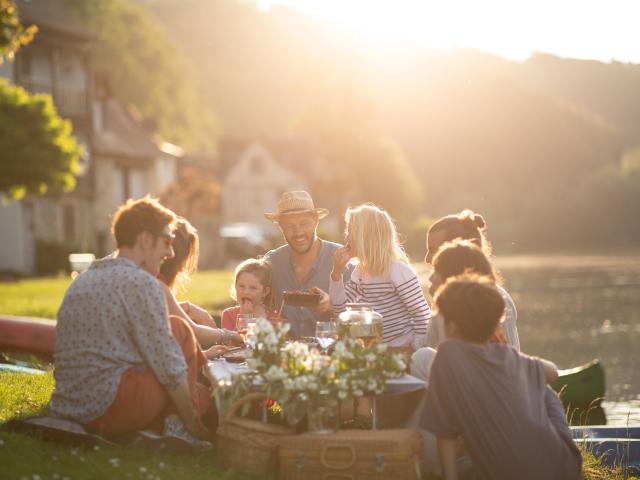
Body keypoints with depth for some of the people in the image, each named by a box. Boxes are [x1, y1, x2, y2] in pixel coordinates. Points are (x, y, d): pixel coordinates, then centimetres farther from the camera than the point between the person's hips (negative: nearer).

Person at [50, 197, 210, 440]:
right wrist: (191, 422, 1)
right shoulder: (142, 283, -10)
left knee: (201, 396, 22)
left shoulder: (83, 279, 19)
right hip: (108, 408, -9)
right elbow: (170, 369, -10)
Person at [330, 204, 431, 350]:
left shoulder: (397, 270, -17)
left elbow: (422, 314, -18)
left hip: (402, 349, -8)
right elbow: (340, 306, 9)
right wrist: (337, 272, -1)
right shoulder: (360, 269, 8)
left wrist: (416, 349, -17)